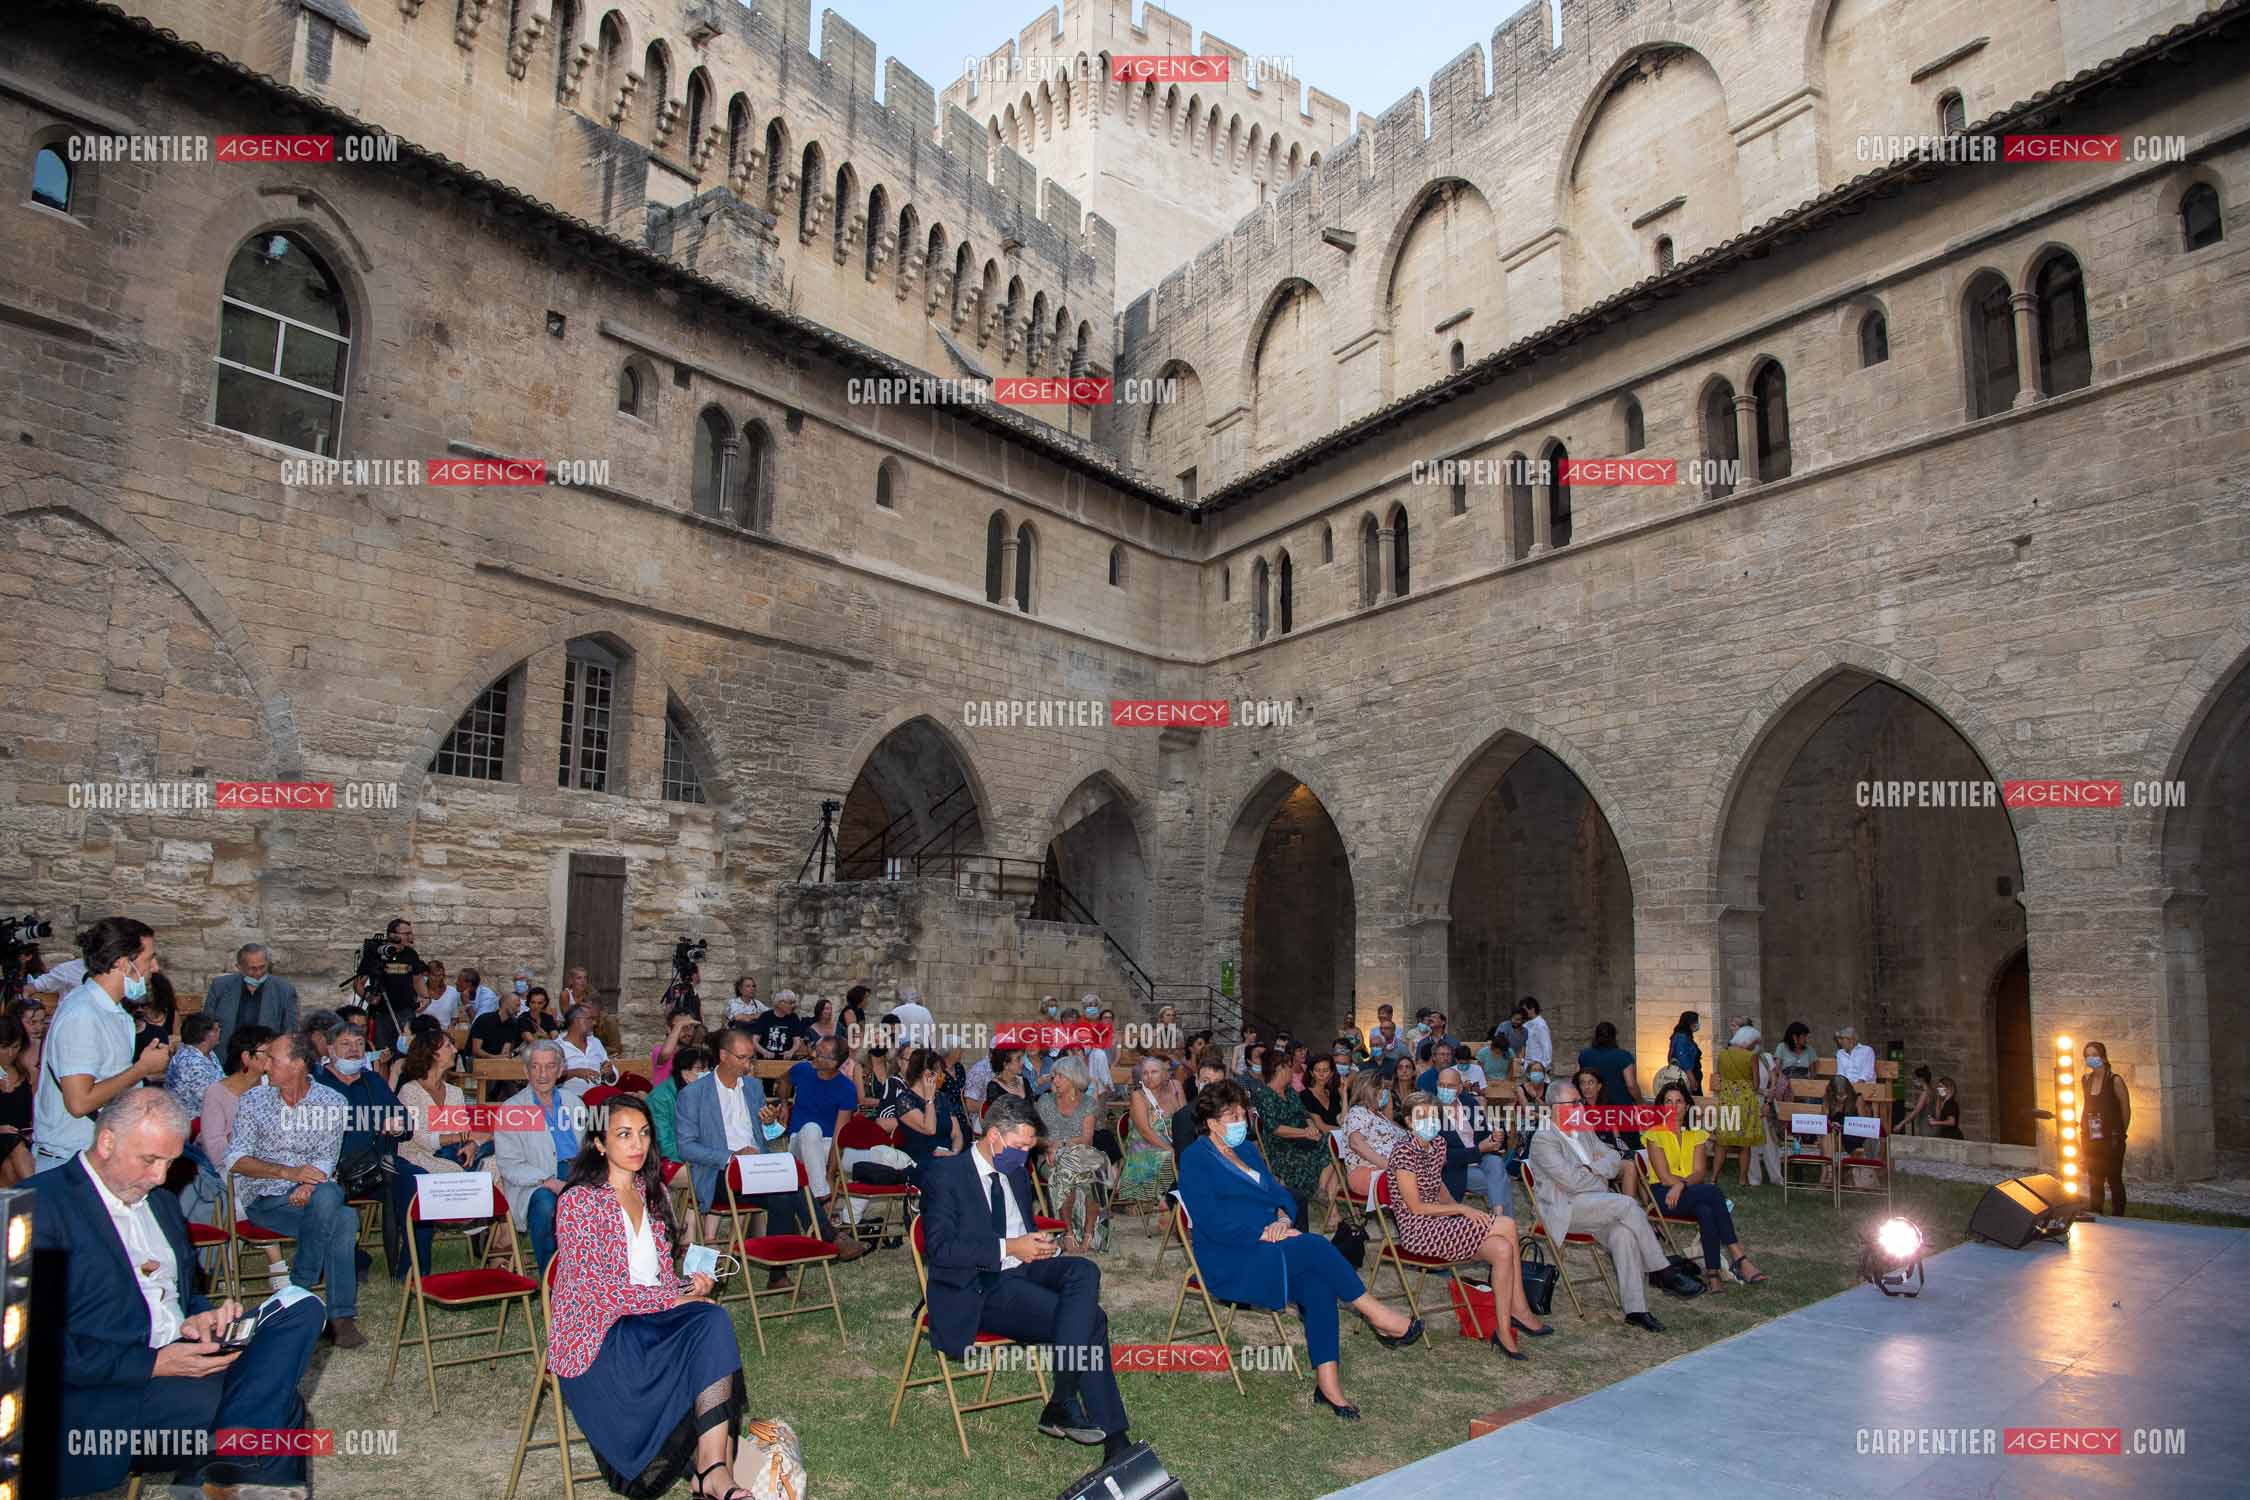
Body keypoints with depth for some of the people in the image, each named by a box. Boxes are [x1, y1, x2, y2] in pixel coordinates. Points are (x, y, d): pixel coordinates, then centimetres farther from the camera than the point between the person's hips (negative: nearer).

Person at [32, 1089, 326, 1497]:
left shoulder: (162, 1202, 20)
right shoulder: (40, 1206, -7)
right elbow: (40, 1341, -13)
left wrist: (200, 1317, -1)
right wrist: (154, 1364, -19)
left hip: (185, 1356, 9)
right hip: (105, 1389, -9)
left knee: (301, 1309, -19)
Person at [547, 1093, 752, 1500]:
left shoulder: (654, 1193, 13)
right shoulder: (579, 1202, -8)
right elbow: (598, 1290, -15)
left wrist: (688, 1284, -4)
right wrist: (677, 1298, -16)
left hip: (652, 1314, 6)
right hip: (599, 1334, -6)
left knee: (713, 1322, -27)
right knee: (710, 1323, -28)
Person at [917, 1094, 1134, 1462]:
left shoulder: (1016, 1173, 14)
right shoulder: (944, 1174, -9)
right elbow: (939, 1249, -17)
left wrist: (1038, 1244, 2)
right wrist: (1008, 1248, -19)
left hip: (1022, 1271, 7)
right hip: (978, 1289, -7)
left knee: (1084, 1271, -24)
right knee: (1089, 1319, -23)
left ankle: (1061, 1404, -22)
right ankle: (1111, 1432, -14)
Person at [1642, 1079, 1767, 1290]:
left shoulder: (1697, 1136, 14)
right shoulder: (1655, 1134, 2)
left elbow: (1700, 1173, -1)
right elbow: (1664, 1176, -8)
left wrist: (1681, 1185, -21)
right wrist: (1688, 1183, -20)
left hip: (1693, 1193, 4)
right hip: (1663, 1194, -4)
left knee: (1706, 1210, -35)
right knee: (1713, 1191, -32)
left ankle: (1712, 1273, -37)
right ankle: (1739, 1258, -33)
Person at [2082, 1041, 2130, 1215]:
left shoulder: (2114, 1080, -10)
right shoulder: (2086, 1080, 7)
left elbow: (2126, 1110, -5)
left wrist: (2119, 1134, 2)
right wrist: (2086, 1132, 11)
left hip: (2111, 1140, -5)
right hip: (2091, 1140, 5)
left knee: (2114, 1180, 1)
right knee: (2094, 1182, 11)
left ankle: (2118, 1218, 10)